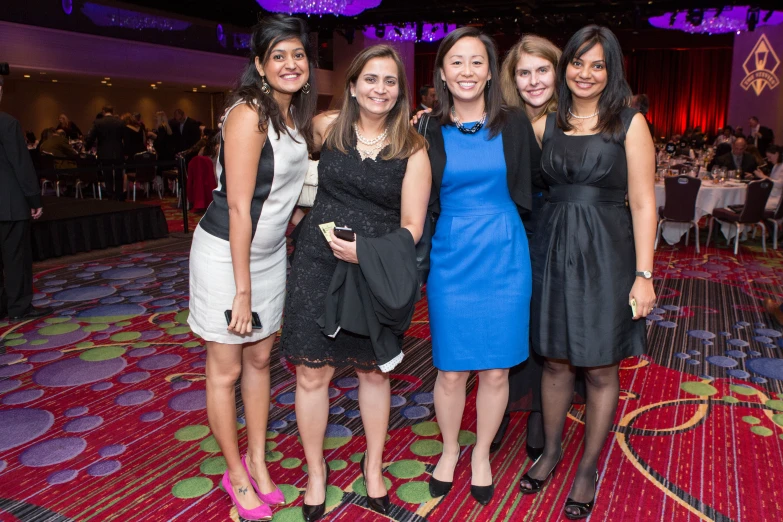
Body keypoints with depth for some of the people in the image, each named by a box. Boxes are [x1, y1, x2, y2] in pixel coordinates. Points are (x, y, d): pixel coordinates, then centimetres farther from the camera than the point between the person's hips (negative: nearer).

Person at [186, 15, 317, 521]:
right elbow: (238, 206, -22)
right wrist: (242, 290, -19)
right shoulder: (249, 114, -20)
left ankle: (258, 462, 33)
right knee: (226, 370, 8)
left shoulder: (297, 116, 5)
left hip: (270, 252, 8)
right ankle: (236, 474, 27)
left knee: (260, 359, 16)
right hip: (225, 253, -7)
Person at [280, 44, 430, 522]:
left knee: (374, 372, 14)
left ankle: (373, 466, 38)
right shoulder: (327, 127, 0)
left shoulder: (413, 149, -5)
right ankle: (316, 471, 29)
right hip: (319, 264, 1)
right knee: (312, 374, 5)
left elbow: (411, 226, -7)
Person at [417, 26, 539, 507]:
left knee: (496, 370, 9)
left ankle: (482, 454, 33)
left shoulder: (515, 124, 1)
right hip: (450, 259, 0)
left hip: (504, 256, 1)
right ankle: (450, 449, 34)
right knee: (451, 371, 7)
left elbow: (535, 183, 10)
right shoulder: (429, 130, 1)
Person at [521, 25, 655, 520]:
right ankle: (551, 450, 35)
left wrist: (644, 275, -11)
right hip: (553, 251, 3)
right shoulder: (546, 125, 7)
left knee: (600, 369, 7)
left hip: (605, 255, -3)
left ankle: (589, 468, 28)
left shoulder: (630, 123, -3)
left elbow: (643, 203, -5)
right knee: (556, 361, 13)